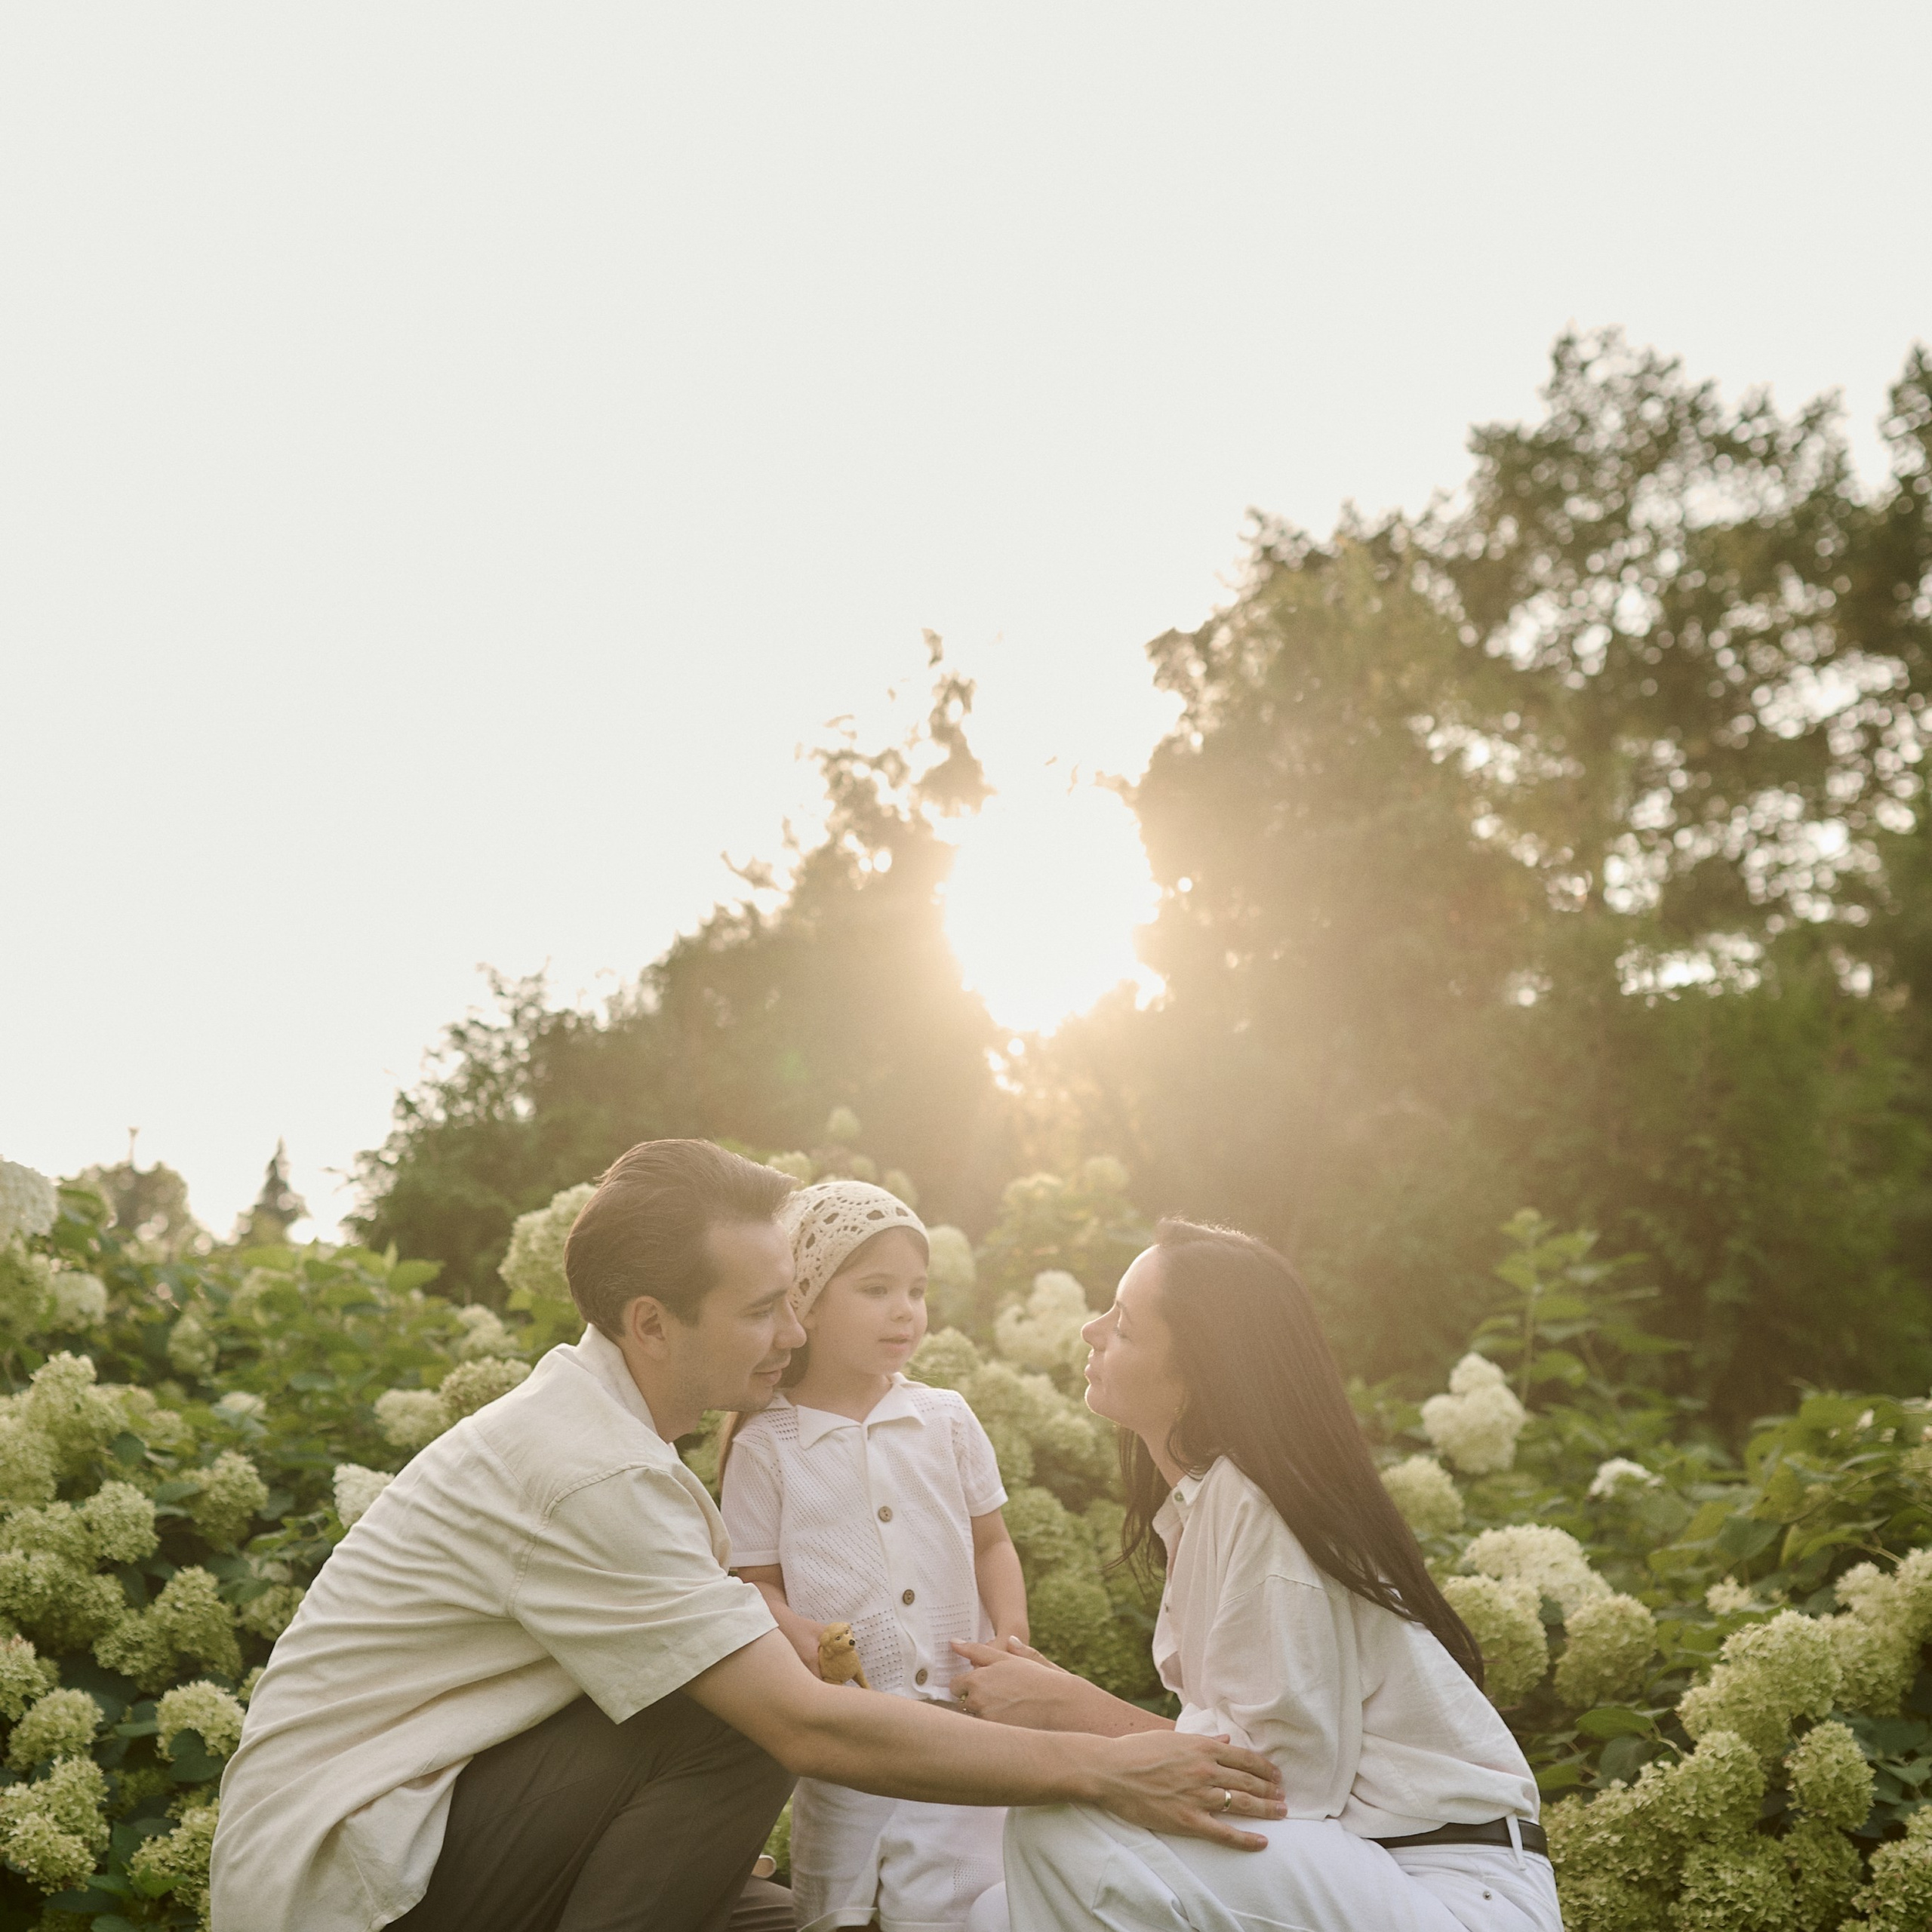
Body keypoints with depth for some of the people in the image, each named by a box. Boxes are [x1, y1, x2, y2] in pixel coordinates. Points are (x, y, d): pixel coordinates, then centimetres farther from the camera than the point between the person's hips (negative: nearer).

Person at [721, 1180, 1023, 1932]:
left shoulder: (946, 1419, 5)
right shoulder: (764, 1446, -2)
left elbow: (991, 1541, 13)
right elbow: (758, 1582, 1)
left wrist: (1011, 1635, -2)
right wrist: (800, 1637, -19)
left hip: (959, 1710, 1)